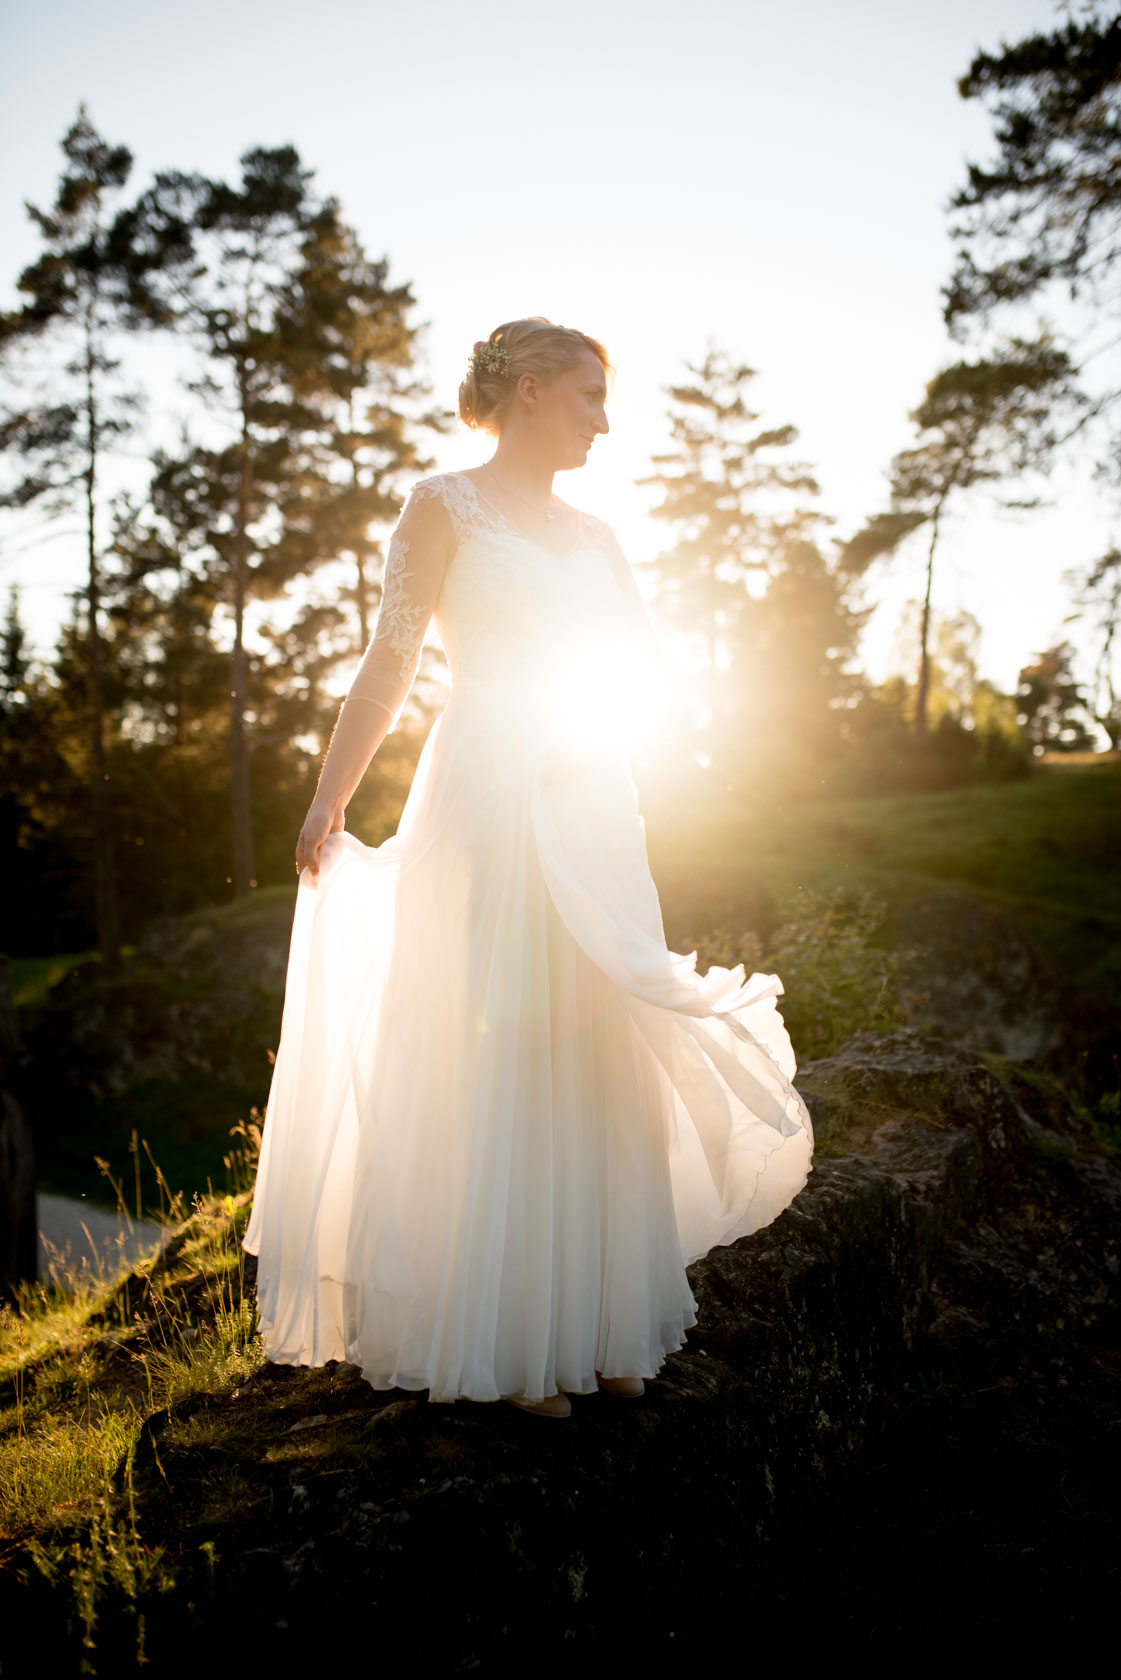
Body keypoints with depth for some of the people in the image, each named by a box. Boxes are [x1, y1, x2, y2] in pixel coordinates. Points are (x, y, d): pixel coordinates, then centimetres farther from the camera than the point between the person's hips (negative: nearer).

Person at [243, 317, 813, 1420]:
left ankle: (595, 1327, 17)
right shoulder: (445, 507, 2)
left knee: (596, 1059, 6)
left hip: (594, 823, 6)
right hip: (487, 810, -6)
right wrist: (328, 801, -15)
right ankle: (499, 1343, 8)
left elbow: (649, 664, 19)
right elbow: (388, 666, -6)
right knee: (492, 1061, -4)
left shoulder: (593, 536, 19)